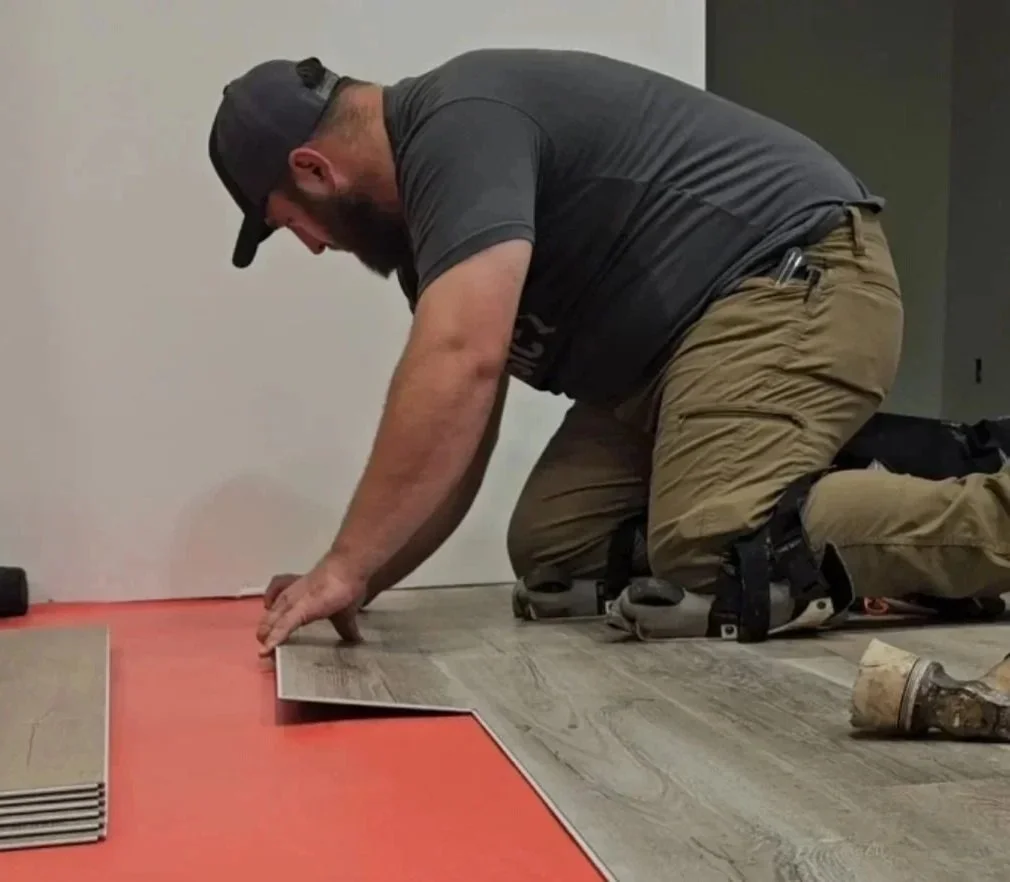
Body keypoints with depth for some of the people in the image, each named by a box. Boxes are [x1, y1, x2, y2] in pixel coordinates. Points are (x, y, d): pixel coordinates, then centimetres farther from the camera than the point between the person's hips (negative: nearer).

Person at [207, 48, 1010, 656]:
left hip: (796, 279, -10)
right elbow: (455, 431, 13)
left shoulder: (457, 129, -17)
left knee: (715, 562, -28)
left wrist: (346, 567, -25)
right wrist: (360, 582, 7)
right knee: (552, 556, 1)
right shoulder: (429, 191, 14)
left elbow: (460, 365, -31)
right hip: (681, 336, 10)